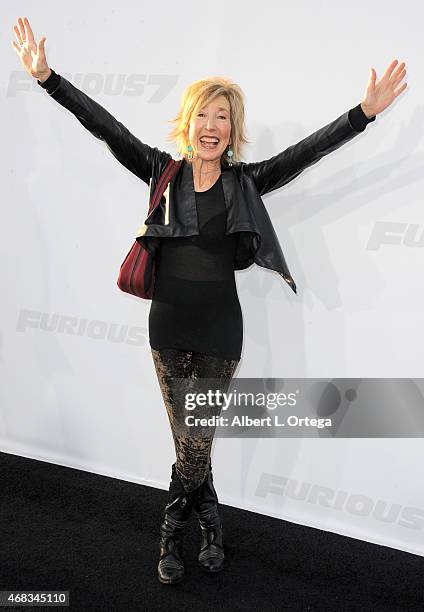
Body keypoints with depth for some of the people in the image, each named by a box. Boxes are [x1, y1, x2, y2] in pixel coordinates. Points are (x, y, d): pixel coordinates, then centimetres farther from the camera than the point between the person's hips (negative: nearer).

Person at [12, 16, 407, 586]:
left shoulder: (247, 181, -2)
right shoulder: (163, 171, 1)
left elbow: (307, 150, -10)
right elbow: (106, 126, -3)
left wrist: (366, 111, -20)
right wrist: (46, 75, -6)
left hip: (219, 332, -1)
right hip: (168, 329, 2)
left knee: (194, 444, 4)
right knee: (189, 443, 11)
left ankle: (172, 536, 29)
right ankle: (210, 525, 34)